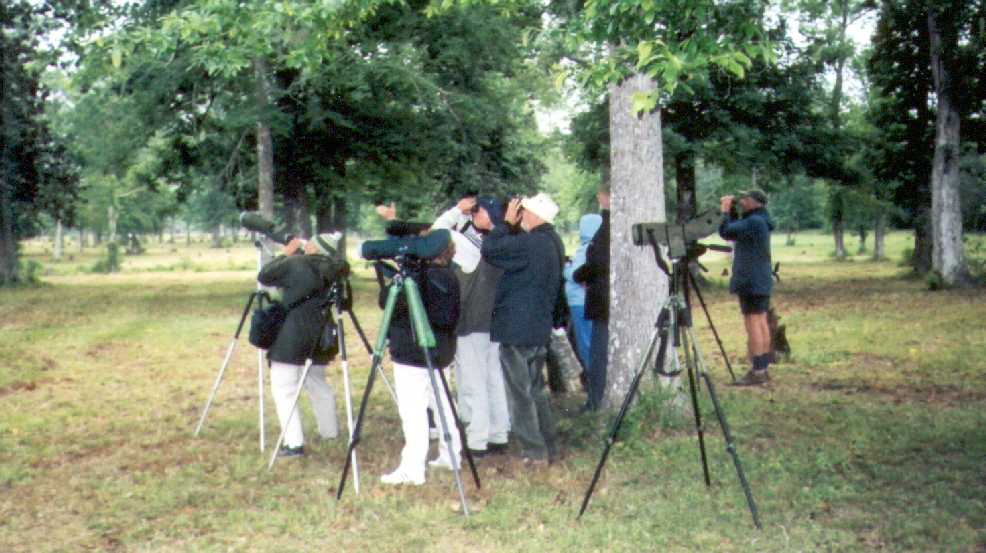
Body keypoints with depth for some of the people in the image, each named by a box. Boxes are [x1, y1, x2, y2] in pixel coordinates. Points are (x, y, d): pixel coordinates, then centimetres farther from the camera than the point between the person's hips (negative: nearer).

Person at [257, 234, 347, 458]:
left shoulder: (295, 264, -12)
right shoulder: (333, 271, 2)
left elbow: (264, 276, 0)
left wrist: (286, 254, 10)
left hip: (292, 337, -7)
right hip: (319, 338, 7)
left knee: (283, 390, -4)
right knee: (318, 384, 24)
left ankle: (294, 443, -11)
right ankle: (330, 431, 32)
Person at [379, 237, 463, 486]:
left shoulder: (419, 276, -17)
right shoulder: (450, 277, 8)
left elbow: (387, 301, -15)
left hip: (412, 352, -9)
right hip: (441, 351, 9)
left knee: (412, 411, -9)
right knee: (442, 404, 18)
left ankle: (412, 469, -10)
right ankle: (450, 455, 25)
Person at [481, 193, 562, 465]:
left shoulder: (529, 244, -21)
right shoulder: (553, 243, 9)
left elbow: (489, 251, -15)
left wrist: (506, 222, -5)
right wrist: (509, 226, 9)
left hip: (516, 329, -9)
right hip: (539, 329, 9)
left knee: (520, 394, -1)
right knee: (535, 389, 18)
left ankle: (534, 452, 3)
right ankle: (548, 448, 23)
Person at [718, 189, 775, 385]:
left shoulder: (754, 222, -16)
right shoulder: (759, 222, 15)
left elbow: (725, 231, -20)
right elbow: (734, 231, 23)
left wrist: (725, 211, -6)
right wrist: (730, 212, 12)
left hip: (751, 282, -10)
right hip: (762, 281, 10)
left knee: (752, 324, -9)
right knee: (761, 323, 11)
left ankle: (758, 372, -10)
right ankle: (762, 369, 16)